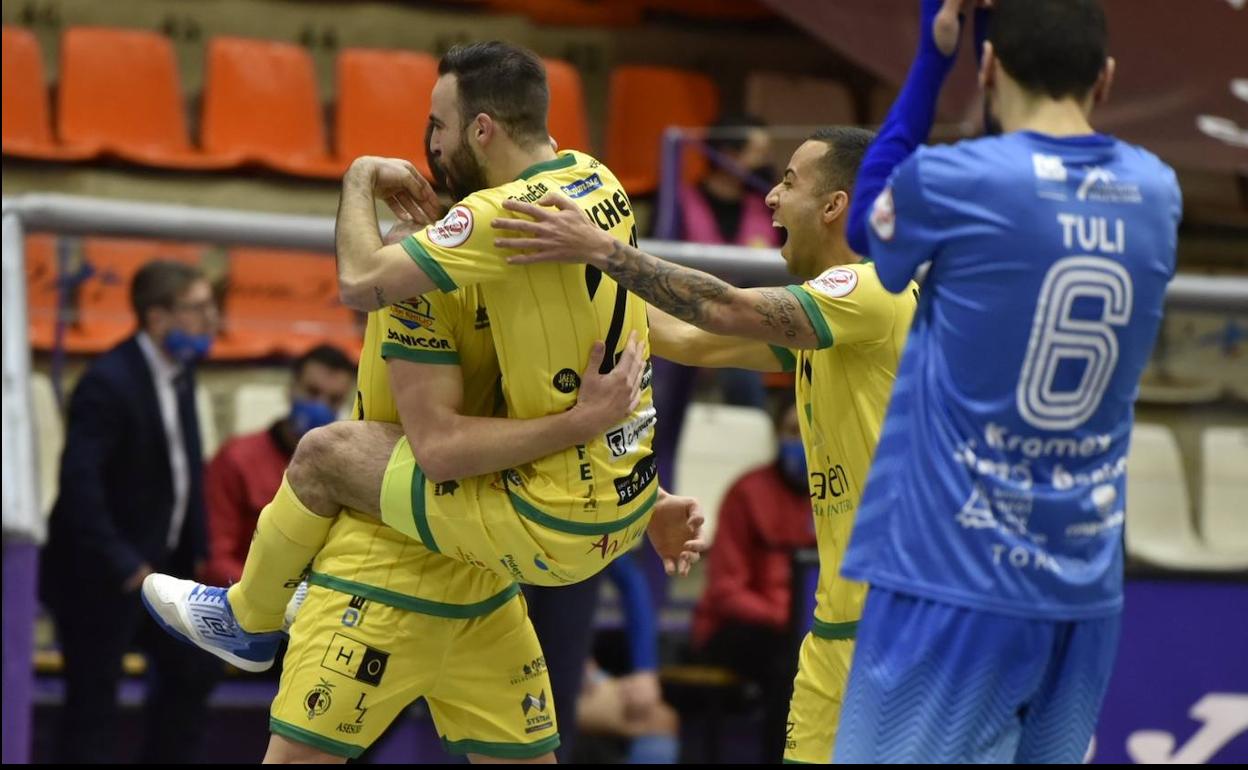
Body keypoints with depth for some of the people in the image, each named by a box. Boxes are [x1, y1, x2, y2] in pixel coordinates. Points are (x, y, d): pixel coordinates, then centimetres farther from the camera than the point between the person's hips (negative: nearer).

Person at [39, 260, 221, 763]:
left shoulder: (179, 371, 5)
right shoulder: (109, 382, -22)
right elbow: (79, 480, -28)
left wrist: (195, 548, 3)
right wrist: (121, 565, -27)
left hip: (160, 563, 9)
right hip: (100, 573, -9)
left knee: (191, 671, 15)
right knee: (94, 699, -2)